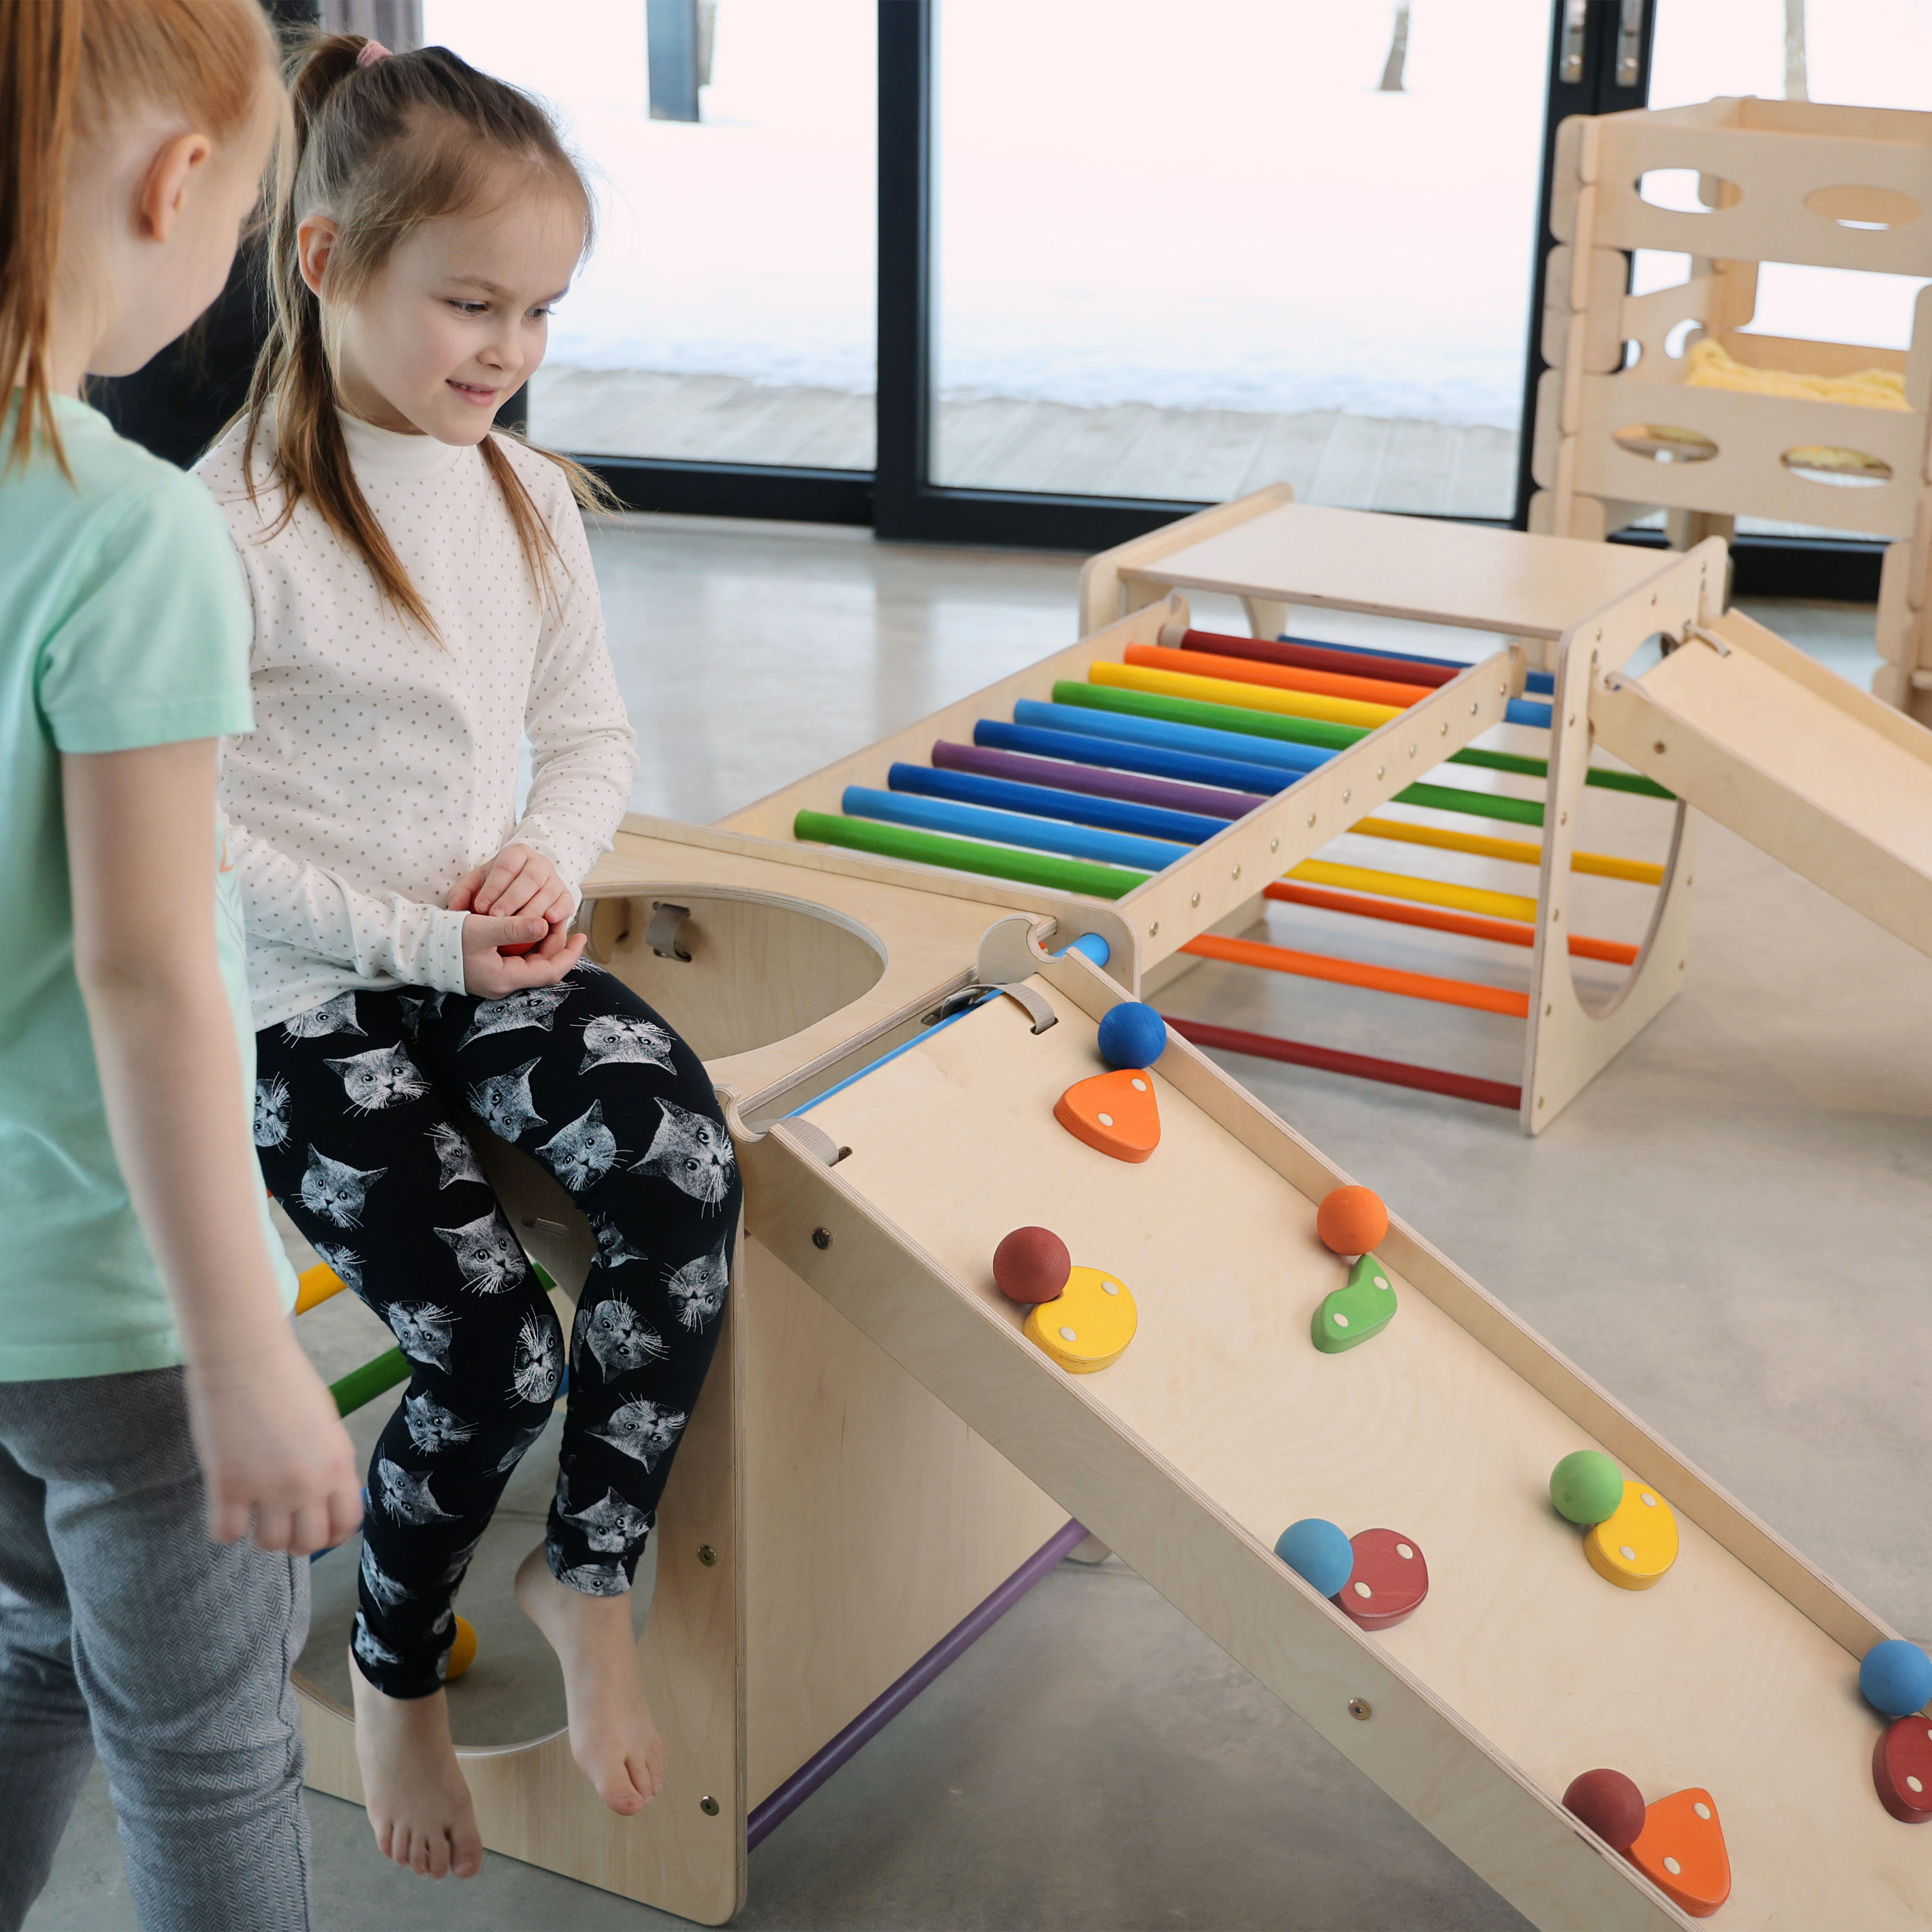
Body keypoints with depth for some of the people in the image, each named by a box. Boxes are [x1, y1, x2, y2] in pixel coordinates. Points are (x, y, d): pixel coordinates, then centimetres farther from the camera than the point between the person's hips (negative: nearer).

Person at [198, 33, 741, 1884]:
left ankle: (586, 1570, -1)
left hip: (491, 956, 5)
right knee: (487, 1344, -12)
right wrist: (422, 944, -18)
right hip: (308, 1004, -5)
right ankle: (396, 1665, 20)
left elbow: (591, 732, 14)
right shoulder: (236, 520, -15)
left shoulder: (524, 492, 6)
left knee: (687, 1170, -22)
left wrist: (546, 860, -8)